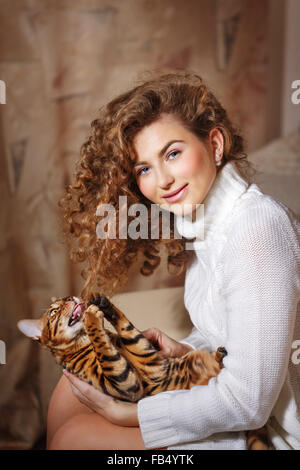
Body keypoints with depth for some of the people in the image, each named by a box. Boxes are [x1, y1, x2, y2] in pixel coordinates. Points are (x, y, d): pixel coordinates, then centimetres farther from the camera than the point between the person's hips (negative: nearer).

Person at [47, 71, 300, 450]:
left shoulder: (256, 230, -29)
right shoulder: (201, 216, -1)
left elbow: (247, 403, -27)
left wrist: (122, 412, -18)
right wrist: (187, 350, -7)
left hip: (266, 430, -7)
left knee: (73, 436, -9)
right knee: (72, 389, 5)